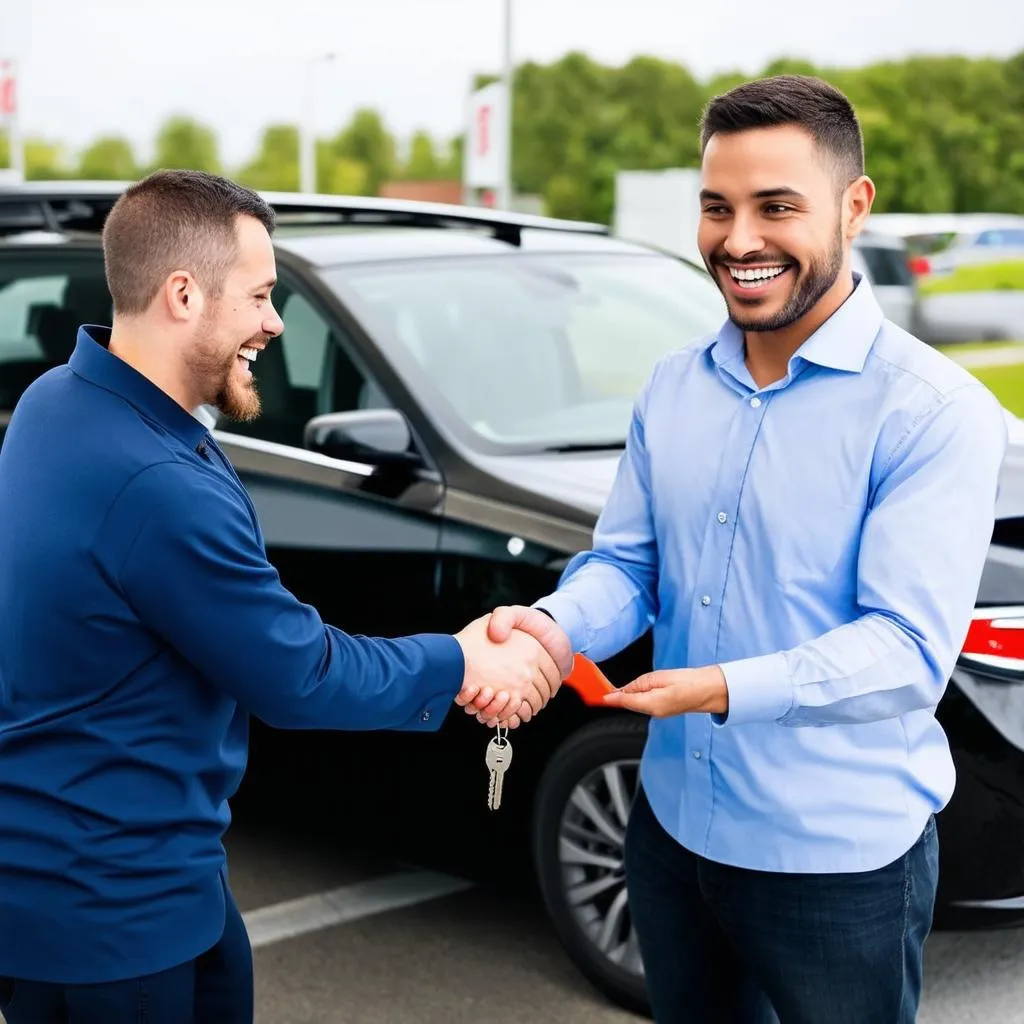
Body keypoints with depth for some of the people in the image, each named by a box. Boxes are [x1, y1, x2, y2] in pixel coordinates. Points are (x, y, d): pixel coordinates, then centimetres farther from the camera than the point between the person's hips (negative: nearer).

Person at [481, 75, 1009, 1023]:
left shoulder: (933, 411, -17)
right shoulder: (672, 387, 4)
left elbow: (909, 648, -23)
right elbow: (624, 562, 6)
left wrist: (723, 688, -36)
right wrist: (553, 628, -17)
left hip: (841, 861, -5)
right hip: (674, 827, 6)